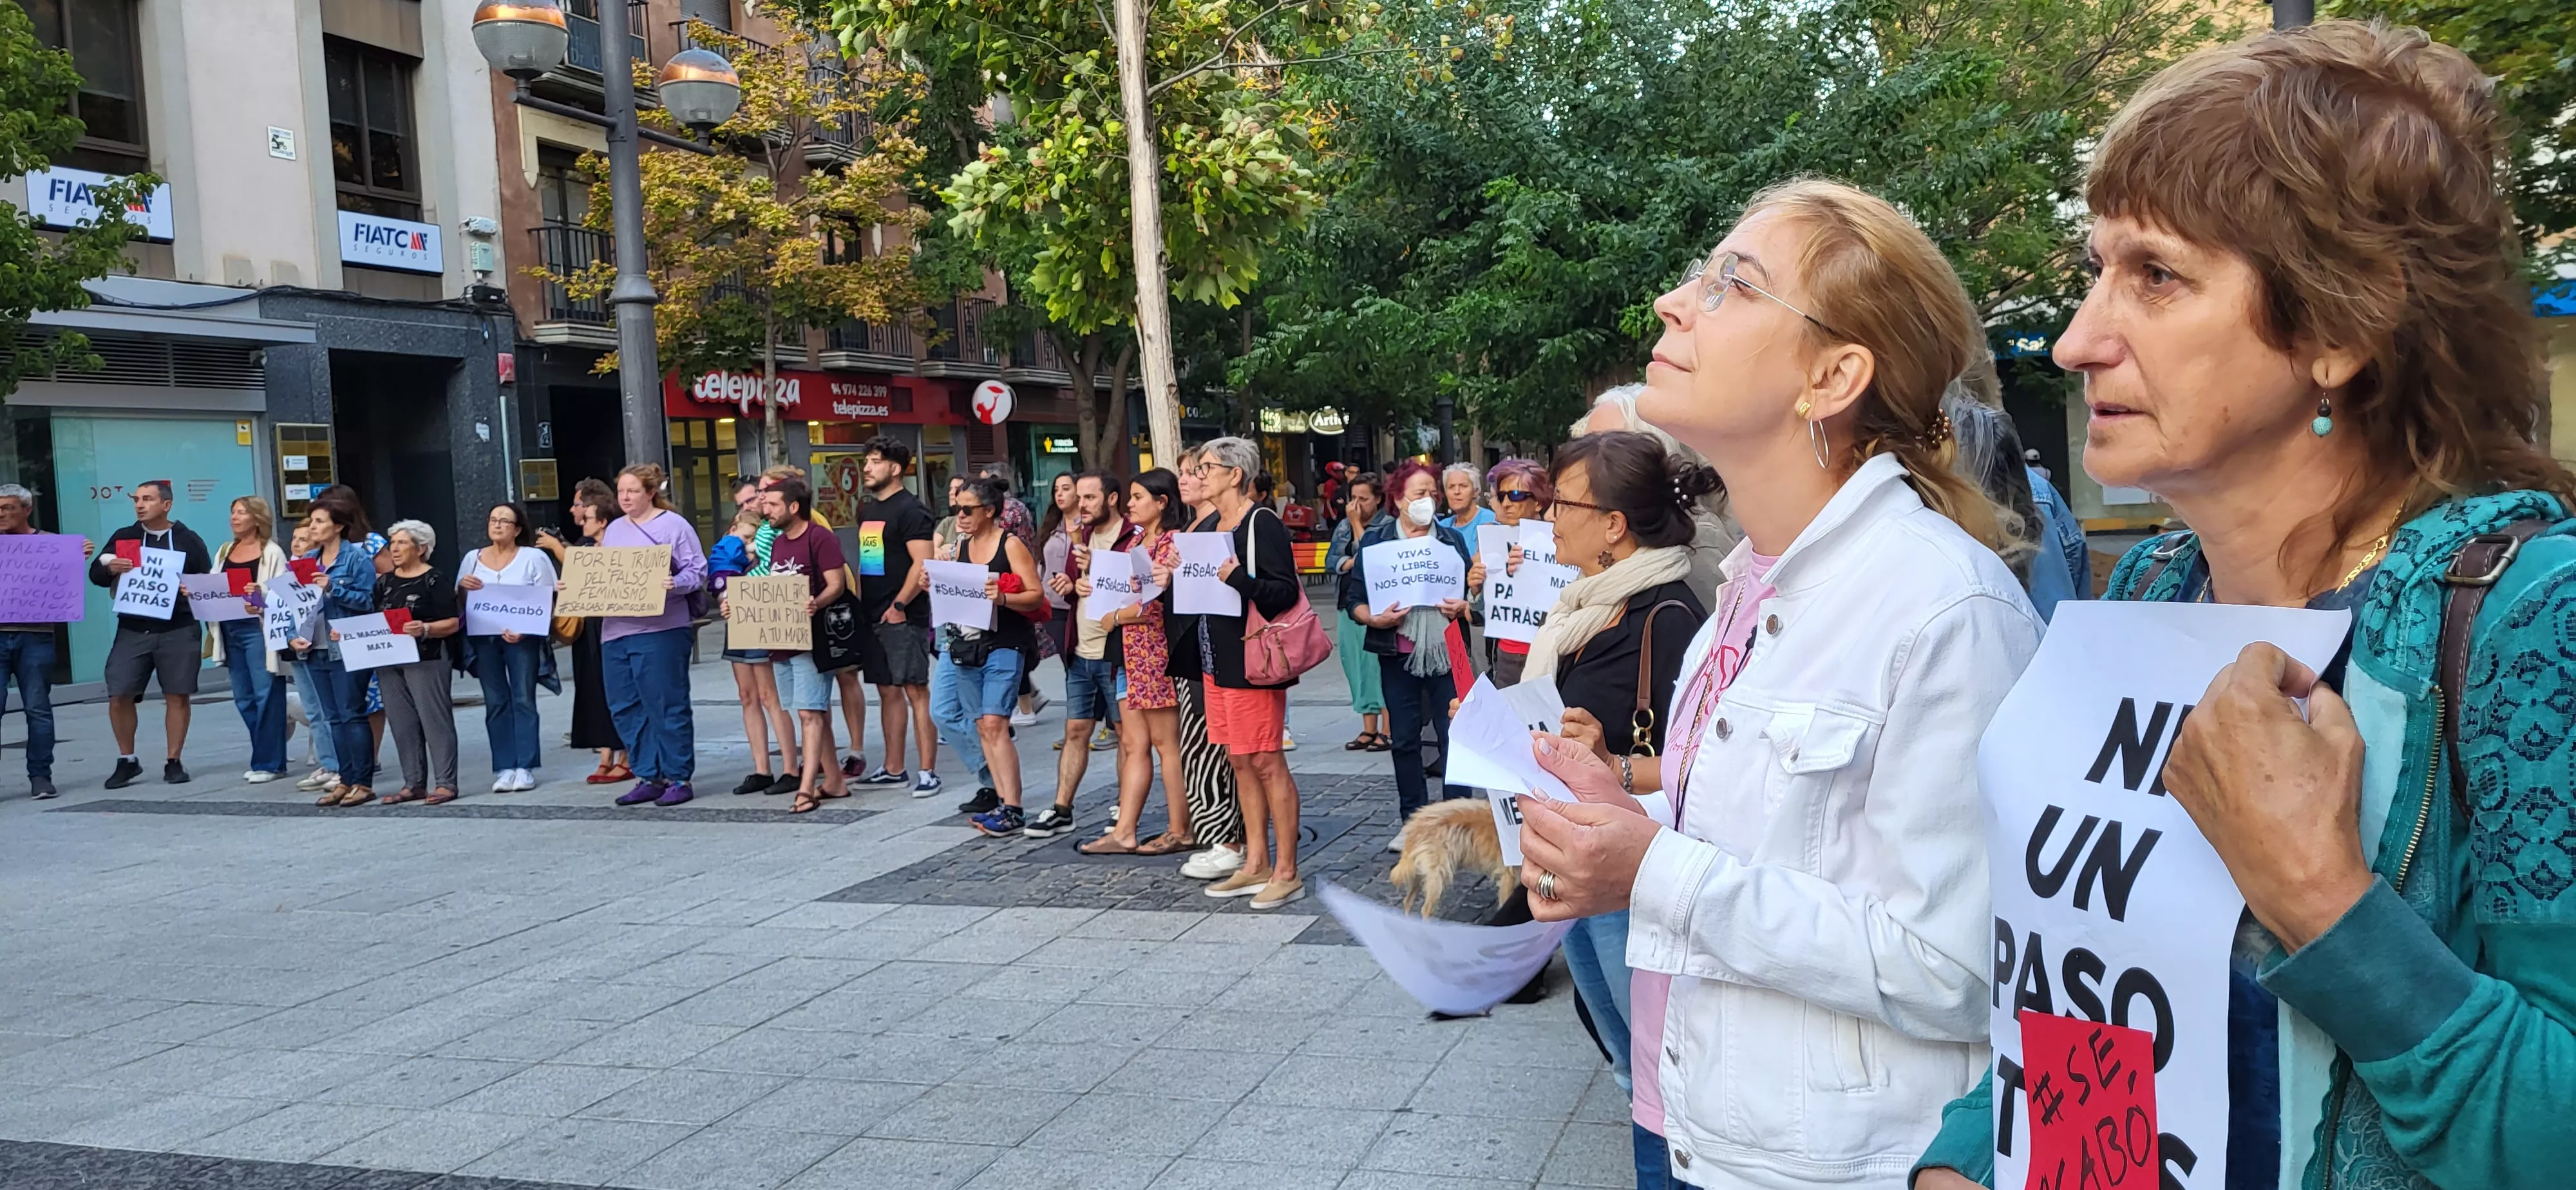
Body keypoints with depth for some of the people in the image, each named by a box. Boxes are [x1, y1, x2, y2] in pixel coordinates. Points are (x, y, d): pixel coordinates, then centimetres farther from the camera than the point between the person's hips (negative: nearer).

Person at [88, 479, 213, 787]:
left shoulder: (189, 540, 5)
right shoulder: (123, 538, 9)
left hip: (178, 631, -1)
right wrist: (110, 568, -17)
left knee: (177, 696, 1)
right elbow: (96, 574, 4)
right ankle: (127, 761, 13)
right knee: (119, 697, -3)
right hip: (133, 630, 2)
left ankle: (173, 762, 11)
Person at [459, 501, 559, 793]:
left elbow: (546, 601, -4)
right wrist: (463, 587, -7)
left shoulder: (534, 558, 1)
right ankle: (504, 769, 5)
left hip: (522, 638, -3)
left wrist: (524, 630, -19)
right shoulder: (472, 559, 13)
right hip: (483, 639, 3)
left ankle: (525, 768, 0)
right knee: (495, 703, 3)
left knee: (523, 700, -3)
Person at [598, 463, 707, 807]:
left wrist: (674, 584, -24)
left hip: (660, 631, -7)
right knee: (624, 708, 8)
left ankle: (678, 778, 6)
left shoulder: (674, 525, -1)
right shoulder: (613, 530, 18)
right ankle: (648, 777, 17)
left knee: (667, 707, -3)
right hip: (615, 630, 7)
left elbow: (697, 572, -6)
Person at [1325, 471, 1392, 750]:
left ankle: (1387, 730, -2)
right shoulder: (1343, 526, 14)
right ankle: (1369, 730, 15)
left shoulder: (1388, 526, -5)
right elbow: (1330, 562, 7)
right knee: (1355, 664, 8)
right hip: (1348, 604, 7)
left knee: (1378, 664, -8)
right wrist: (1353, 562, -11)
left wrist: (1357, 524, -8)